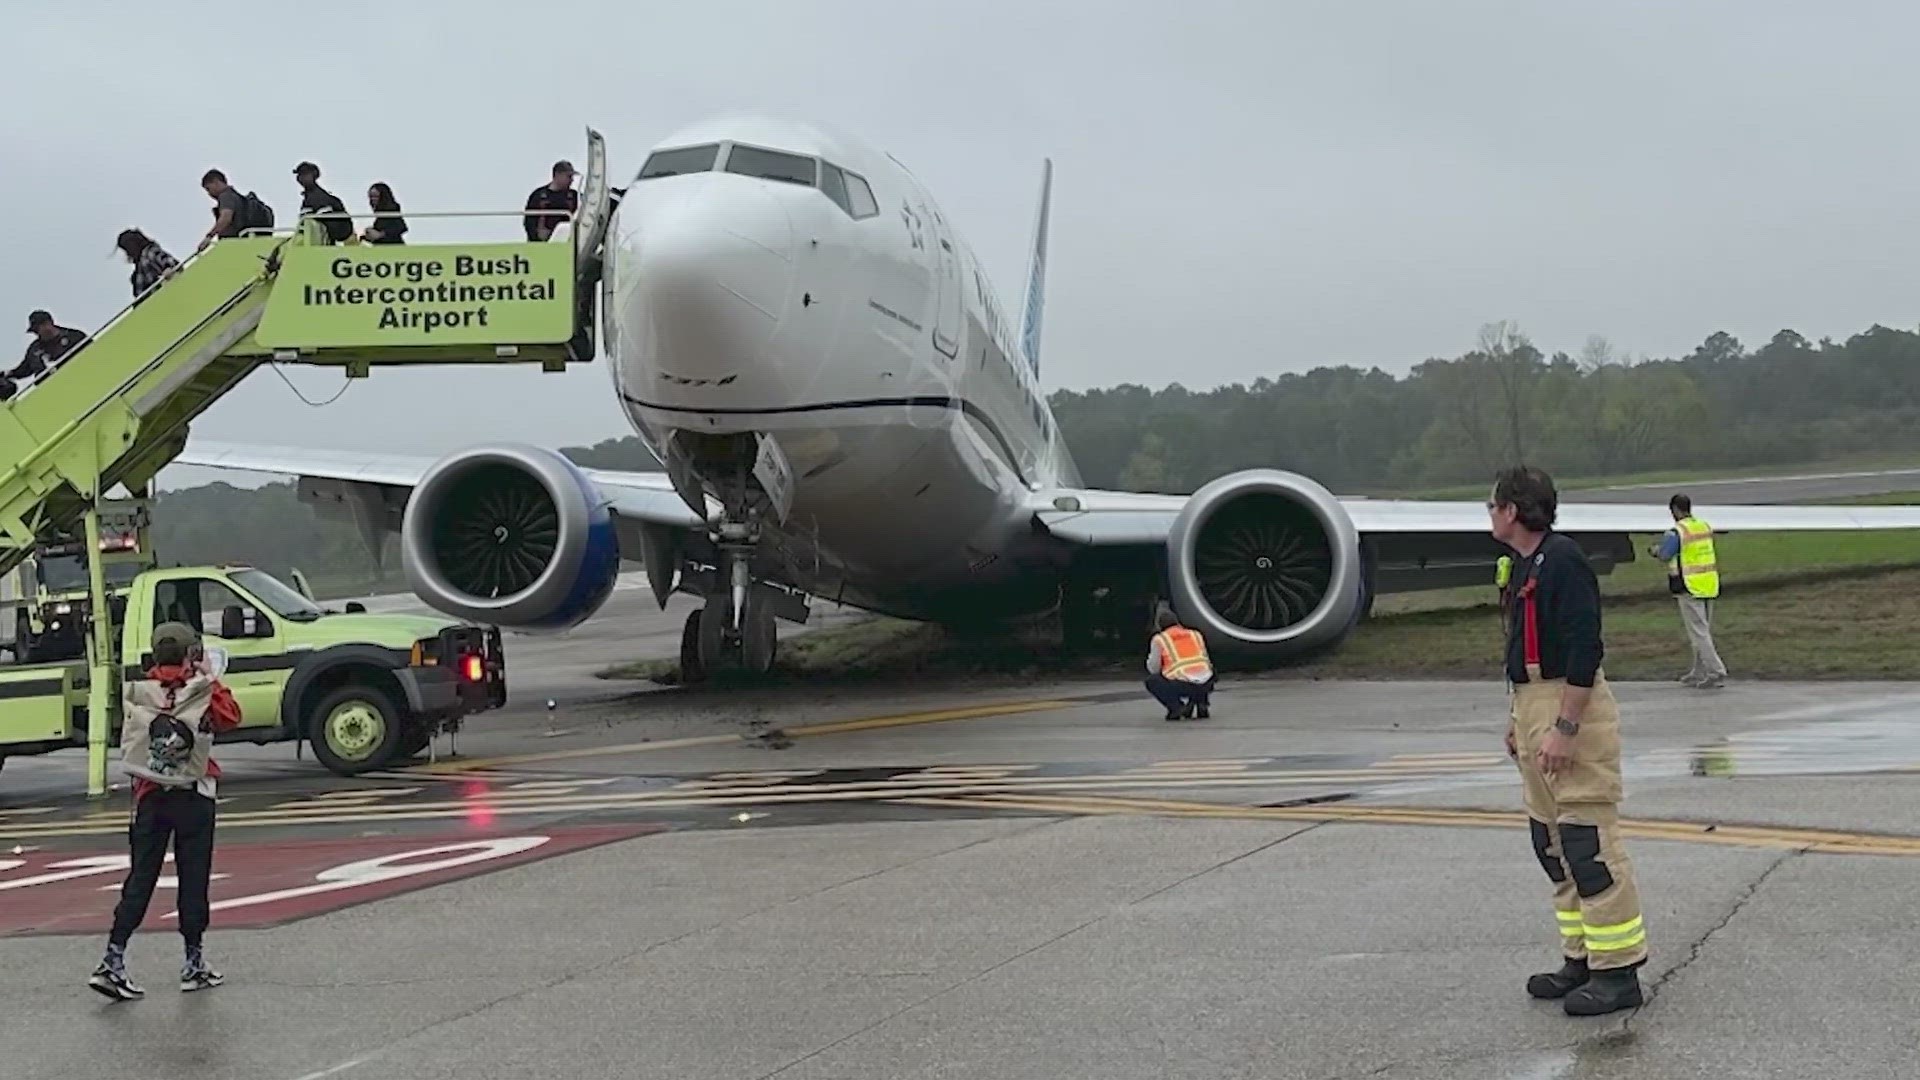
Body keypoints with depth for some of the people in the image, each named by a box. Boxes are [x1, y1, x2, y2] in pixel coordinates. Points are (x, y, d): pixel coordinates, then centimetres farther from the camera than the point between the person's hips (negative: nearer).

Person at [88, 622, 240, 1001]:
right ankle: (194, 962, 13)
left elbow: (129, 735, 13)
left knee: (140, 878, 5)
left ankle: (113, 961, -3)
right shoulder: (202, 694, -10)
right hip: (194, 796, -3)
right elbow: (231, 717, 3)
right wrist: (209, 679, 7)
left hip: (150, 796, 3)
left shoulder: (138, 692, -2)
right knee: (193, 878, 6)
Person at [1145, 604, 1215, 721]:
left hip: (1181, 686, -4)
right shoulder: (1196, 635, 22)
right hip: (1204, 685, 4)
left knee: (1151, 681, 21)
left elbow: (1153, 669, 12)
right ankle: (1201, 704, 14)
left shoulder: (1159, 639, 10)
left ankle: (1176, 707, 0)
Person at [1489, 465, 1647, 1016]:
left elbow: (1584, 650, -21)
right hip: (1536, 707, 11)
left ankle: (1617, 971, -5)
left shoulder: (1563, 562, -16)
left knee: (1588, 842, -9)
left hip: (1572, 710, -11)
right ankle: (1581, 959, 21)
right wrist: (1518, 717, 24)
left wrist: (1565, 728, -23)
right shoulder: (1525, 565, 16)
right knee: (1553, 845, 14)